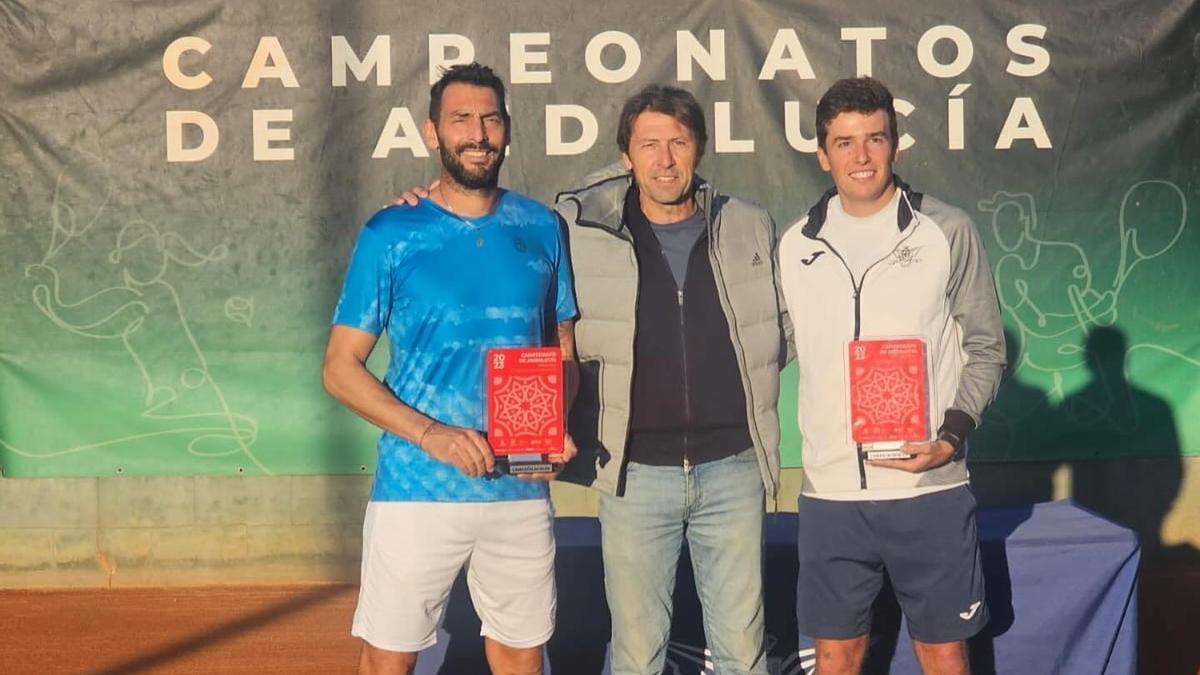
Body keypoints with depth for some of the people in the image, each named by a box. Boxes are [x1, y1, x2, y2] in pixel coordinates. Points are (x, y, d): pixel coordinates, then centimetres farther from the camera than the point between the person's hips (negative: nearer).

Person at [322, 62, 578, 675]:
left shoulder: (541, 229, 7)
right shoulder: (391, 234, -2)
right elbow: (340, 367, -3)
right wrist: (429, 432, -17)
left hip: (521, 489, 3)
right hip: (416, 488, -2)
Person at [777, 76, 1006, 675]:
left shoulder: (947, 232, -1)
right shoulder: (797, 245, 6)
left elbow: (985, 349, 2)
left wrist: (950, 437, -11)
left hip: (931, 489, -2)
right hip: (829, 490, 2)